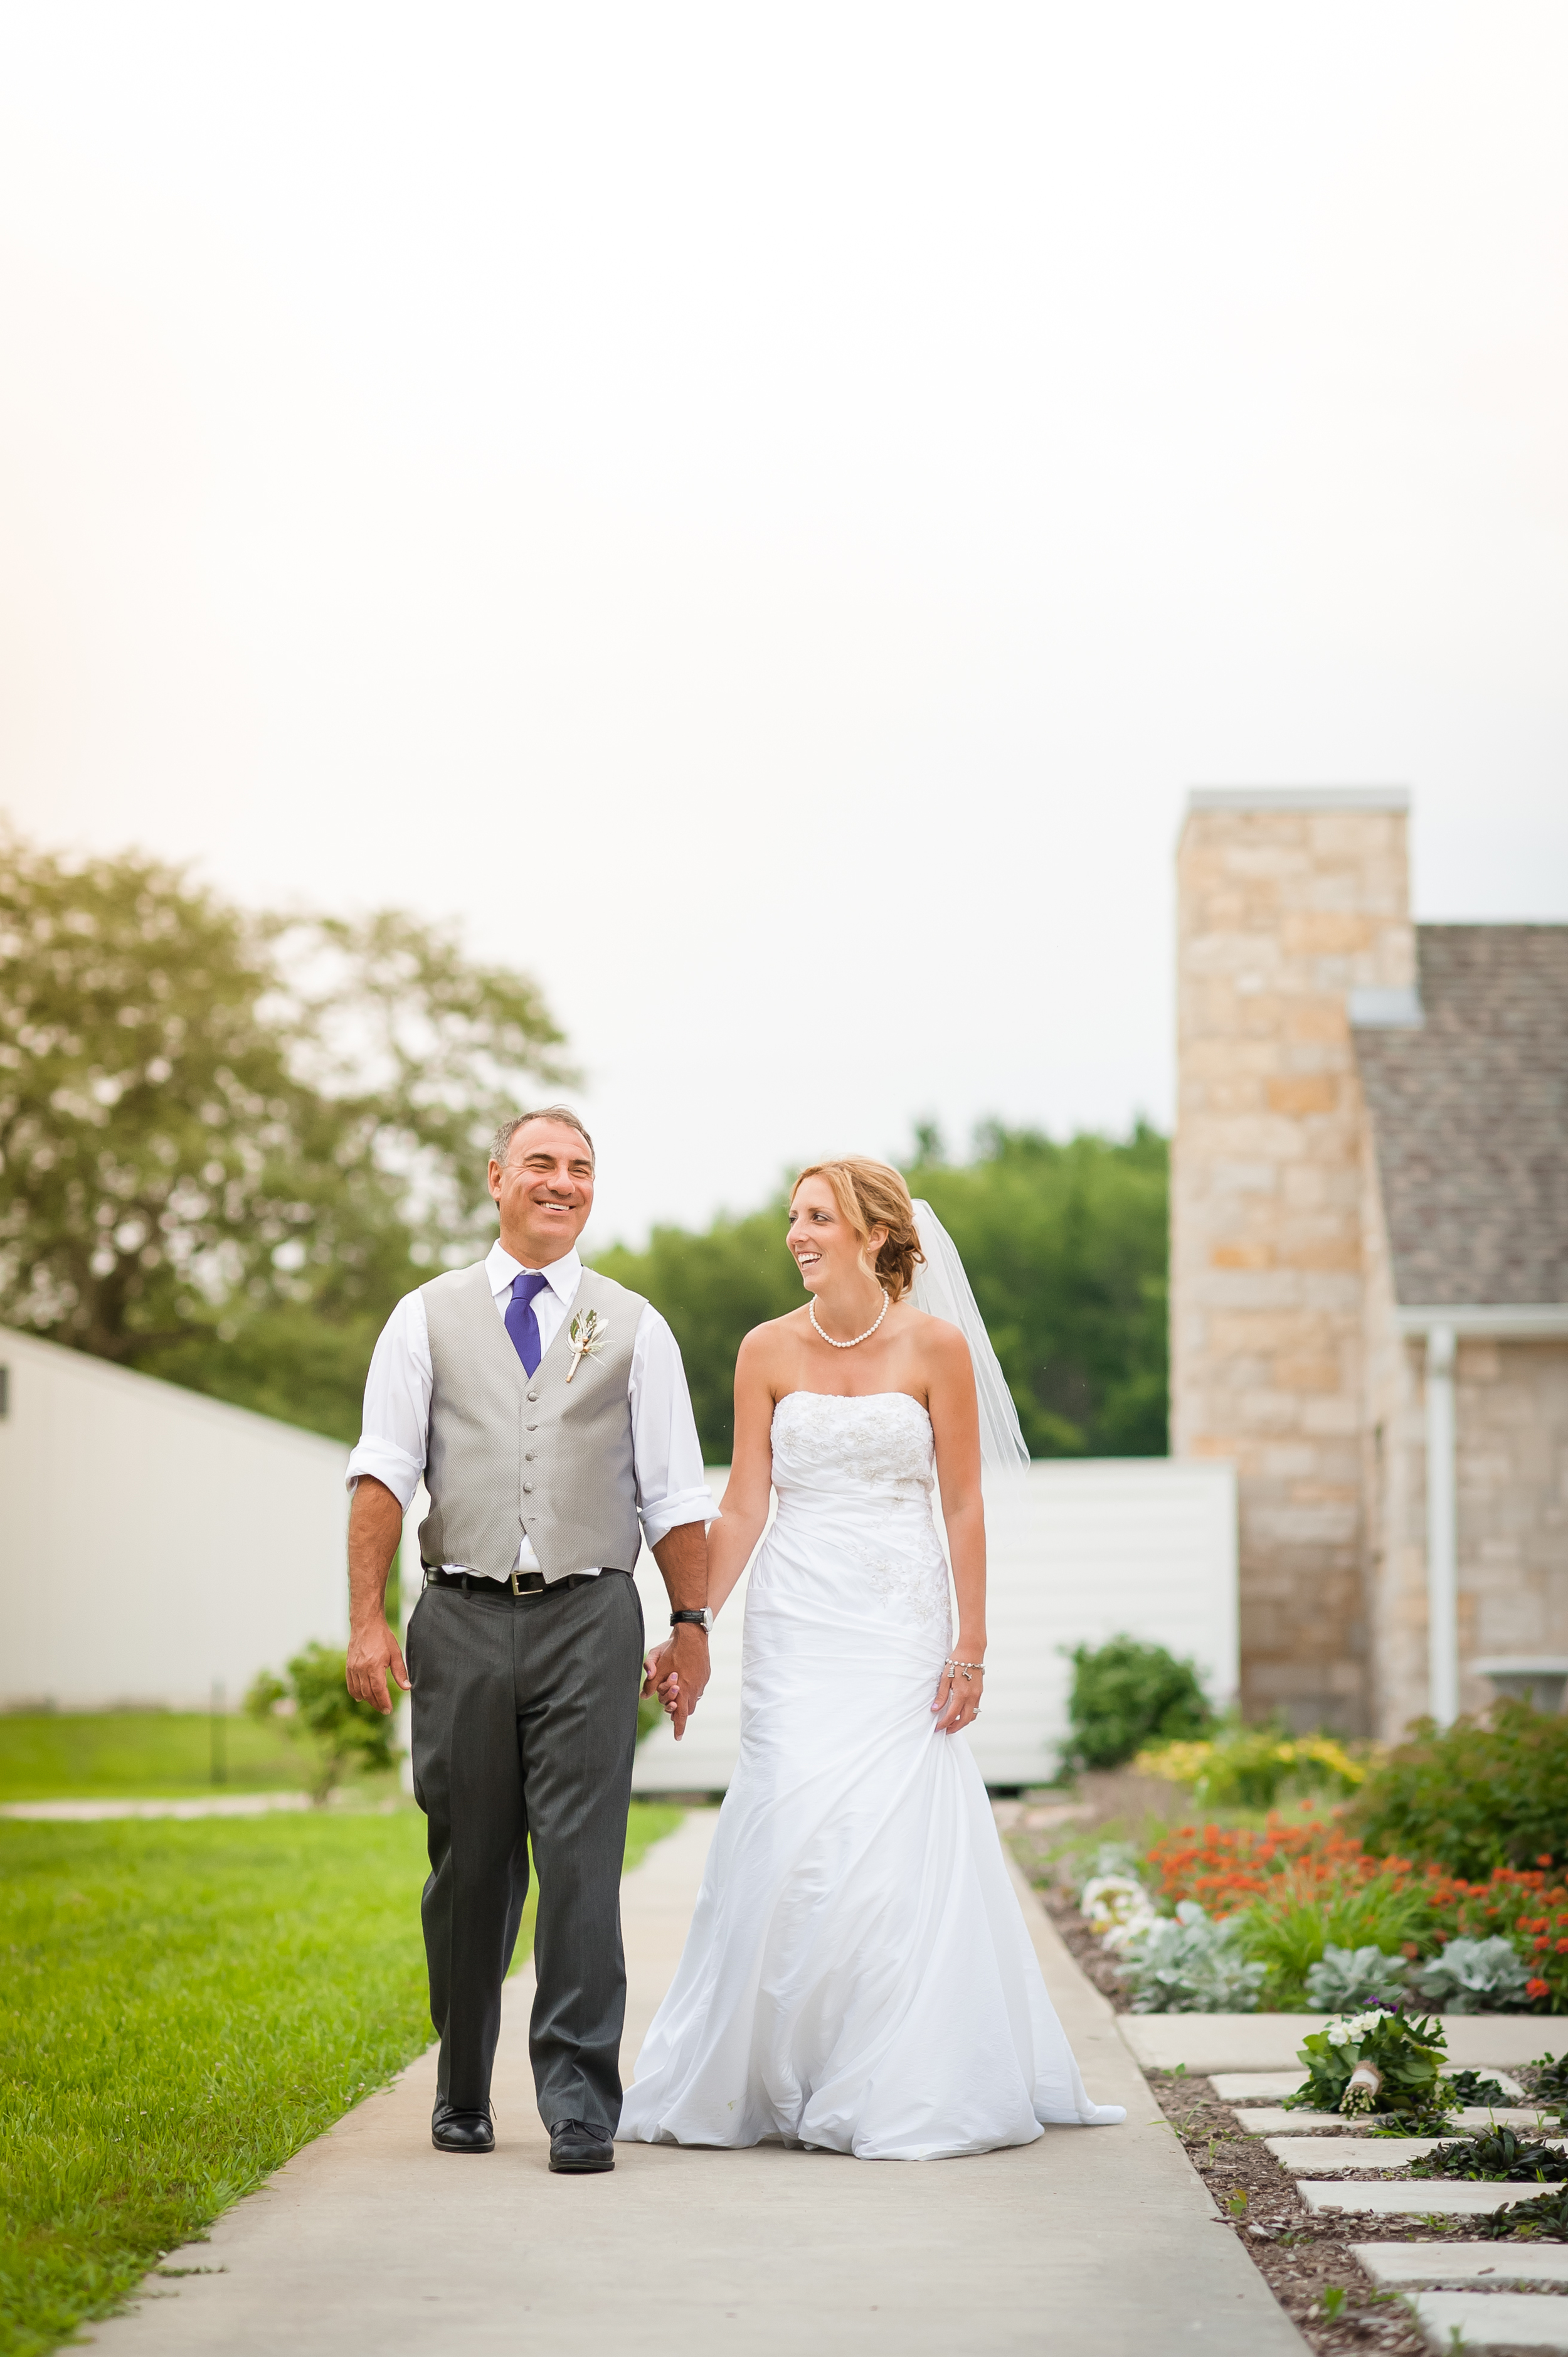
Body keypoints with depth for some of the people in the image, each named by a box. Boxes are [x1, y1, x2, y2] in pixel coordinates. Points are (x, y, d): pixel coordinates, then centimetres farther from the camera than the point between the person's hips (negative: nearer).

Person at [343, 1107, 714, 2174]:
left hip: (588, 1619, -1)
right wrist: (368, 1620, -6)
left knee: (582, 1866, -8)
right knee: (470, 1872, 8)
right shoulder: (430, 1317, 10)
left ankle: (581, 2107, -6)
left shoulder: (633, 1327, 11)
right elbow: (384, 1474, 3)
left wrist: (692, 1624, 4)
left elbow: (675, 1494, 9)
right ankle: (464, 2094, 23)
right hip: (463, 1619, 1)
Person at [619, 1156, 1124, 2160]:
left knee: (898, 1844, -5)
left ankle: (903, 2094, 7)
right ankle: (773, 2083, 8)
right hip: (797, 1624, 2)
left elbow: (964, 1504, -1)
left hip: (902, 1623, -1)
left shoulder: (937, 1346, -2)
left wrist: (972, 1645, -4)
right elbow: (743, 1507, 3)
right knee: (791, 1842, -5)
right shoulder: (768, 1352, 3)